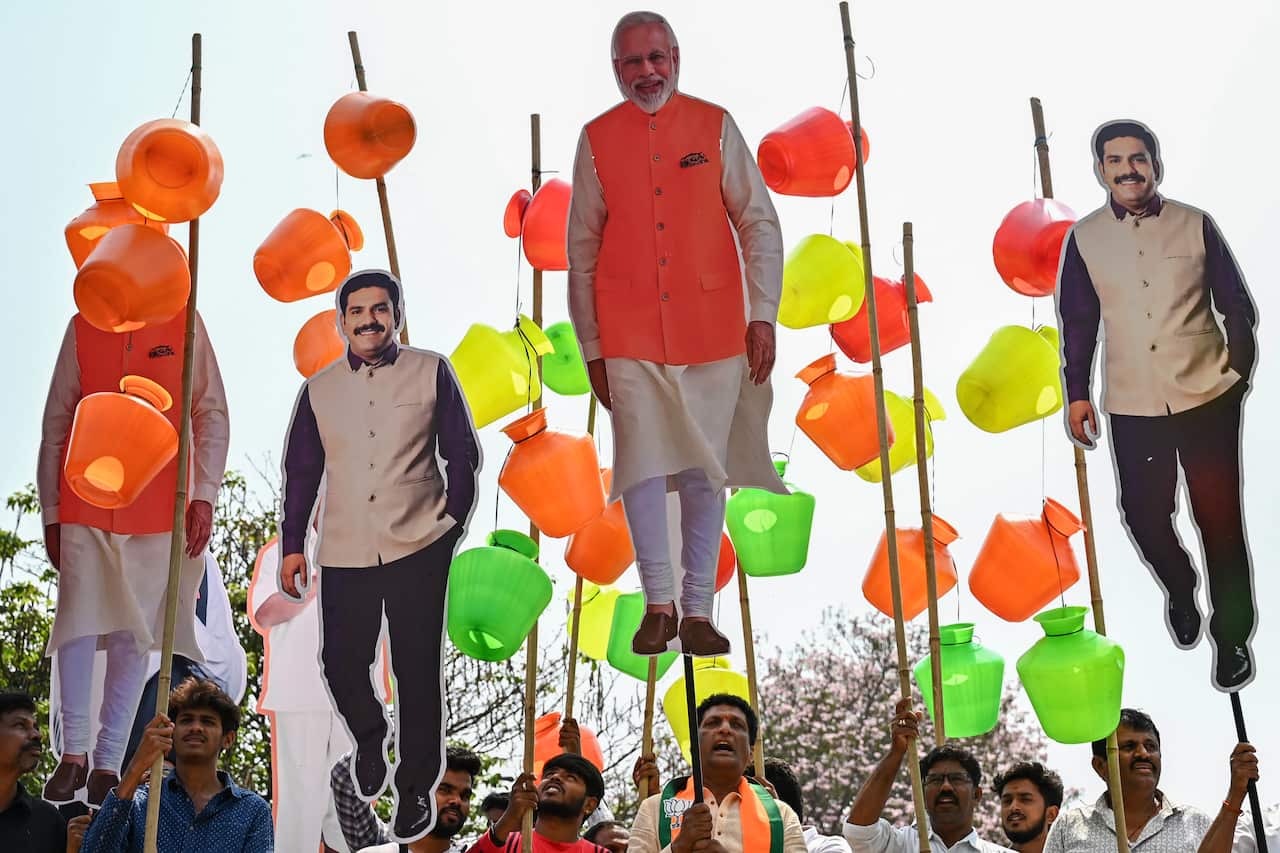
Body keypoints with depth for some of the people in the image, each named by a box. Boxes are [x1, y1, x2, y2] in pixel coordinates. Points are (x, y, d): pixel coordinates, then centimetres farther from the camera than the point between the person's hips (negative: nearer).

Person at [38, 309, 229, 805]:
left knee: (133, 636, 1)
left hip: (159, 513, -1)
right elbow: (56, 423, 9)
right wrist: (51, 513, 6)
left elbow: (212, 415, 3)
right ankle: (74, 752, 6)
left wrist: (203, 497, -6)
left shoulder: (185, 326, 4)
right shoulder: (82, 328, 7)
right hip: (85, 508, 1)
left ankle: (108, 763, 8)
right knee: (79, 620, -7)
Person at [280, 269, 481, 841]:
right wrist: (292, 545, 12)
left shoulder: (431, 372, 1)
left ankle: (417, 787, 16)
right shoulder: (318, 389, 9)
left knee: (417, 671, 2)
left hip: (418, 549, -2)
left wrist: (453, 521, 5)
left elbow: (462, 453, 5)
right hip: (344, 554, 2)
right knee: (342, 664, 2)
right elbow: (302, 471, 13)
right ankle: (370, 738, 34)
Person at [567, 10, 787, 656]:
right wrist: (591, 346, 7)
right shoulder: (597, 139, 6)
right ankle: (659, 602, 7)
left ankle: (698, 610, 13)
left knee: (705, 472, 3)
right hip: (629, 337, 0)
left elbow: (759, 223, 7)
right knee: (642, 467, -7)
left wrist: (763, 314, -1)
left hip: (712, 332, 0)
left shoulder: (715, 126, 6)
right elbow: (581, 250, 8)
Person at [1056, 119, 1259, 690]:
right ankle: (1179, 589, 36)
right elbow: (1078, 322, 8)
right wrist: (1076, 393, 5)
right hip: (1132, 406, 1)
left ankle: (1232, 637, 16)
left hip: (1207, 398, -1)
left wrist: (1239, 367, 1)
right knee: (1144, 514, 4)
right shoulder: (1084, 239, 3)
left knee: (1219, 518, 2)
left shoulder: (1196, 226, 0)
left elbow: (1235, 304, 6)